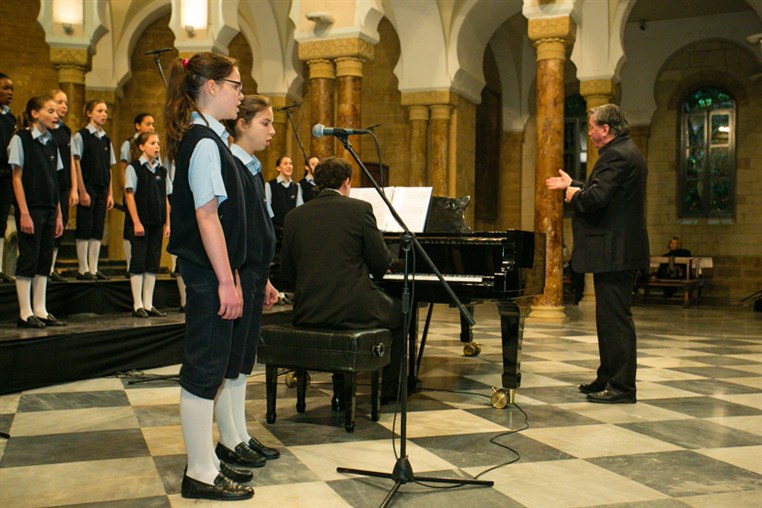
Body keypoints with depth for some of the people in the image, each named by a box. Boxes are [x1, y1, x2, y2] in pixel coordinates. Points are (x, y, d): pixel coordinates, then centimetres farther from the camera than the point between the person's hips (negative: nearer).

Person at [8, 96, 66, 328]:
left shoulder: (51, 142, 13)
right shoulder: (21, 139, -5)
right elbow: (17, 178, -9)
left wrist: (58, 214, 12)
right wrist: (23, 213, -15)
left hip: (48, 209, 7)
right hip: (30, 208, -7)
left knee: (44, 260, 7)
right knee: (28, 259, -4)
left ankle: (40, 311, 13)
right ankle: (25, 314, 2)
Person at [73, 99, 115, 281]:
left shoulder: (106, 139, 13)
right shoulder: (81, 136, -3)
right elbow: (76, 164, -8)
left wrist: (110, 193, 8)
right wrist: (82, 191, -13)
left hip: (102, 189, 6)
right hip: (88, 187, -5)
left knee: (98, 230, 6)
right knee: (84, 229, -3)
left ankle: (93, 269, 10)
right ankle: (83, 269, 3)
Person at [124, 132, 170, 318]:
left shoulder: (162, 170, 11)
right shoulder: (133, 168, -3)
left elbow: (166, 198, 13)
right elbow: (129, 196, -7)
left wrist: (167, 223, 7)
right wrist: (136, 222, -12)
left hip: (157, 223, 5)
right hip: (141, 222, -5)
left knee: (153, 263, 7)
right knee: (138, 262, -2)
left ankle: (148, 304, 13)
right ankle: (138, 305, 3)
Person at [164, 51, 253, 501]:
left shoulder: (207, 139, 16)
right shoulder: (205, 143, -14)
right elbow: (206, 216, -20)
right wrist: (226, 281, -20)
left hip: (208, 272, 10)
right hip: (208, 274, -10)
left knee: (212, 368, 15)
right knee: (205, 369, -3)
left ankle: (207, 461, 26)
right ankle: (201, 475, 8)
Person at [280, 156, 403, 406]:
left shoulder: (294, 216, 5)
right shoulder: (359, 209, -7)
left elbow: (288, 271, 9)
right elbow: (381, 262, -4)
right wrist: (378, 269, 20)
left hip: (306, 312, 5)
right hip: (352, 310, -5)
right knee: (401, 311, 23)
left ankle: (341, 392, 33)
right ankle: (390, 390, 29)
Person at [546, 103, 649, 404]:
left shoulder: (616, 155, -16)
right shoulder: (626, 152, 18)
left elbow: (596, 198, -26)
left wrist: (573, 195, -7)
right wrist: (573, 185, 31)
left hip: (613, 252, -11)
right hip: (621, 249, 11)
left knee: (615, 317, -6)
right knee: (610, 316, 16)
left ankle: (622, 387, -1)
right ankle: (608, 379, 26)